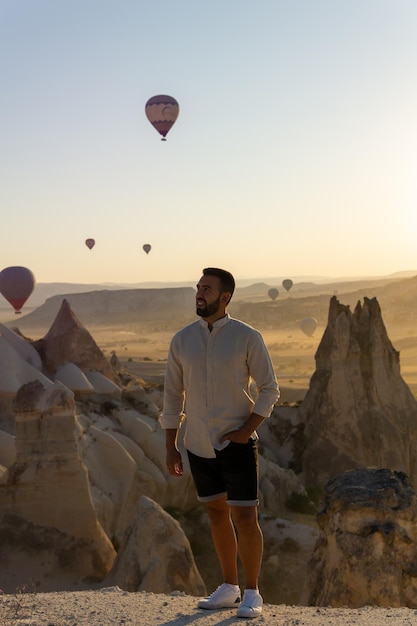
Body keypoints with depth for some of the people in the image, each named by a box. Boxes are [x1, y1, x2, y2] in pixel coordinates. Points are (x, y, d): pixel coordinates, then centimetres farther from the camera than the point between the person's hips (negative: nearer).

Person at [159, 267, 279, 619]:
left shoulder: (248, 337, -9)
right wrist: (170, 447, 4)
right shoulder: (182, 339, 2)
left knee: (245, 516, -5)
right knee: (217, 514, 13)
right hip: (199, 445, 4)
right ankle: (230, 589, 25)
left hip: (237, 443, -4)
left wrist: (247, 431, -15)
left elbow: (269, 389, -5)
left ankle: (252, 594, 9)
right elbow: (173, 395, 7)